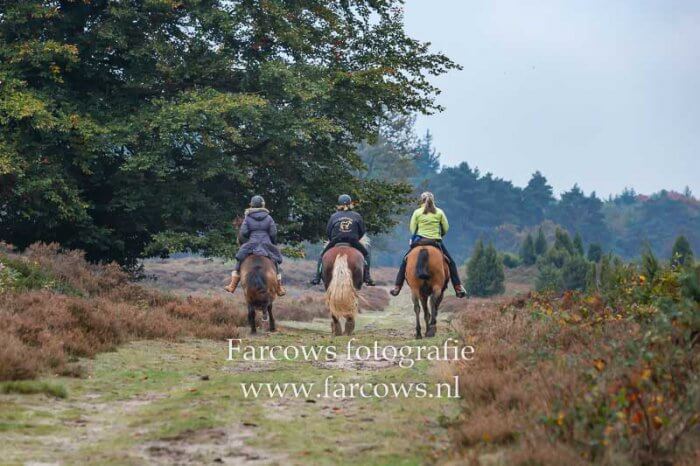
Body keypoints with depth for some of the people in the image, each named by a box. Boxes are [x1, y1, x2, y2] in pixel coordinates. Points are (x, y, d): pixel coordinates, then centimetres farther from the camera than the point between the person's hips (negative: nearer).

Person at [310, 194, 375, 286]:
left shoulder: (334, 216, 8)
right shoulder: (357, 216, 8)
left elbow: (327, 232, 8)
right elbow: (362, 231, 8)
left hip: (335, 242, 0)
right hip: (353, 243, 0)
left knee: (322, 256, 24)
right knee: (366, 254, 24)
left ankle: (317, 278, 15)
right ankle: (367, 278, 10)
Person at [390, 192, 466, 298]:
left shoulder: (417, 212, 0)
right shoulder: (439, 212, 3)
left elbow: (412, 228, 1)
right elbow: (446, 228, 4)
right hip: (436, 241, 0)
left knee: (405, 261, 16)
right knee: (451, 262, 13)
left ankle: (397, 287, 9)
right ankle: (458, 287, 1)